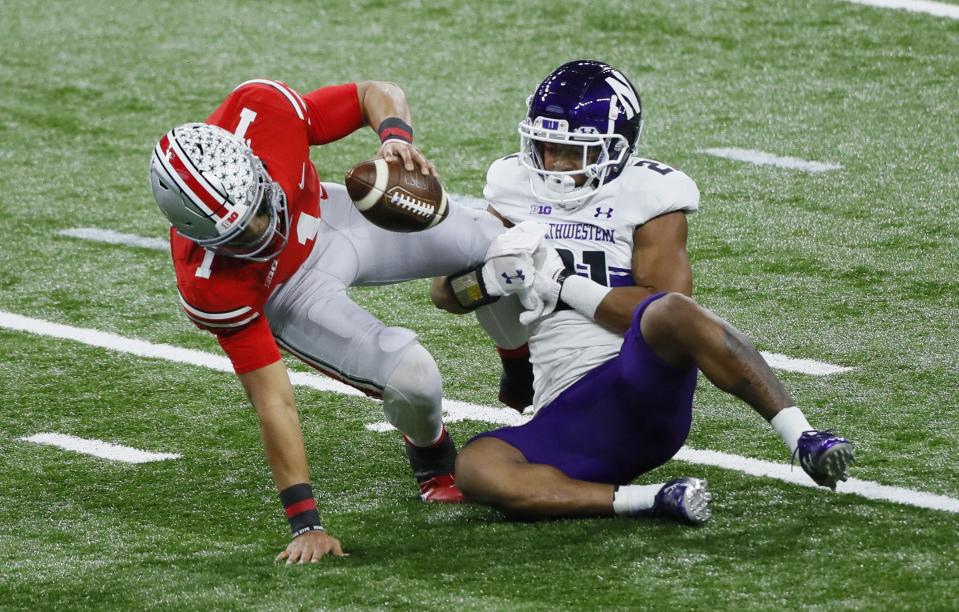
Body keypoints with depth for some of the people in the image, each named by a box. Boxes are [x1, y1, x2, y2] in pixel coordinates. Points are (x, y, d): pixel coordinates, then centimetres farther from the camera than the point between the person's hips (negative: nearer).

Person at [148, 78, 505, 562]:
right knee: (411, 381, -22)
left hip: (332, 215, 4)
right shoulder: (208, 286, -41)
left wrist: (395, 139, -43)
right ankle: (431, 455, 17)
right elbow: (273, 402, -35)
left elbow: (379, 95, -21)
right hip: (286, 290, -4)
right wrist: (305, 524, -35)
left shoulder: (262, 111, -38)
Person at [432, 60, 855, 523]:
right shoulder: (517, 187, 16)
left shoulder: (646, 193, 1)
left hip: (641, 386, -4)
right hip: (566, 416, 4)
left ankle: (804, 441, -39)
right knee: (475, 470, -29)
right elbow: (446, 292, 17)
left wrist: (559, 284, -12)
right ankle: (653, 501, -29)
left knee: (672, 312, -38)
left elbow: (665, 307, -11)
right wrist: (492, 277, -6)